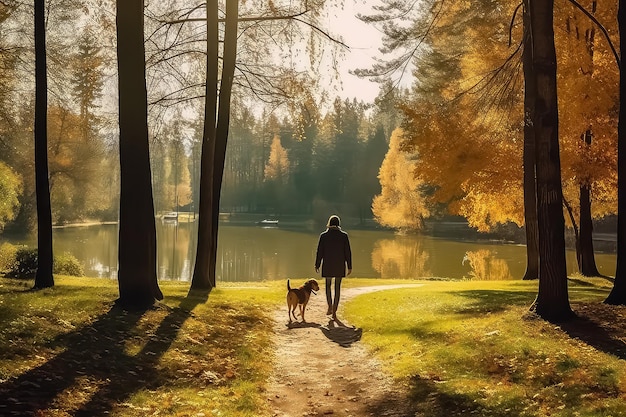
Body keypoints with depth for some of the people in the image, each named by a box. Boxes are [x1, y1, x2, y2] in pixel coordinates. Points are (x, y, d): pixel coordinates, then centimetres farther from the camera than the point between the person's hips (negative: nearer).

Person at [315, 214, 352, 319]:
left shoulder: (323, 235, -5)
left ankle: (330, 307, 7)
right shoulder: (344, 235, -4)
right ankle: (334, 311, 4)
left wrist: (317, 265, 7)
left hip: (327, 264, 0)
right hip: (340, 265, 0)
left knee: (328, 285, 20)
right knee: (337, 287, 8)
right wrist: (349, 267, 2)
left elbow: (320, 251, -3)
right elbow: (348, 252, -4)